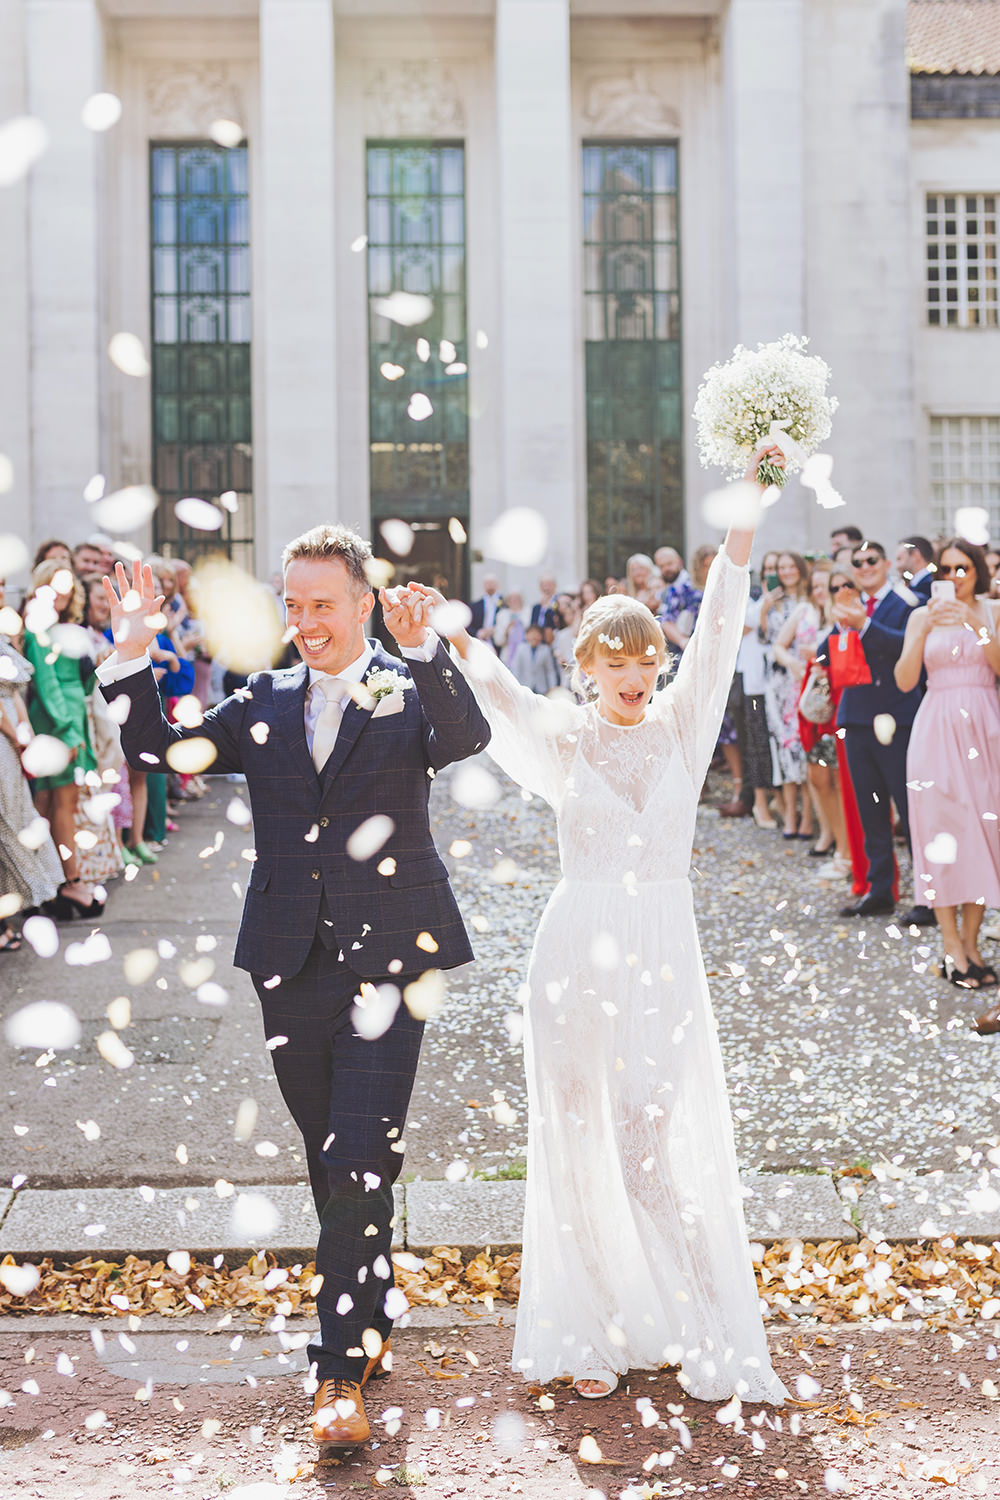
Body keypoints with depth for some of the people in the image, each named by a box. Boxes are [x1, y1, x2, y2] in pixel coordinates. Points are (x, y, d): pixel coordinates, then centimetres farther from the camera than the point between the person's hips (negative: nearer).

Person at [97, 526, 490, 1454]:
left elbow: (467, 740, -23)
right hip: (291, 966, 5)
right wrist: (132, 657, -7)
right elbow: (159, 750, 6)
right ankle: (370, 1314, 37)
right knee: (330, 1162, 17)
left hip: (385, 960, -4)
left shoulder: (410, 693, -2)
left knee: (360, 1161, -8)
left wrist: (421, 650, -38)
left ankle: (342, 1366, 1)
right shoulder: (265, 705, 10)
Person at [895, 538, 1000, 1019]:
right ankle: (953, 948, 2)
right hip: (938, 728, -1)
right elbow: (904, 680, -4)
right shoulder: (922, 616, 6)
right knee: (943, 830, -3)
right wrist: (926, 631, -16)